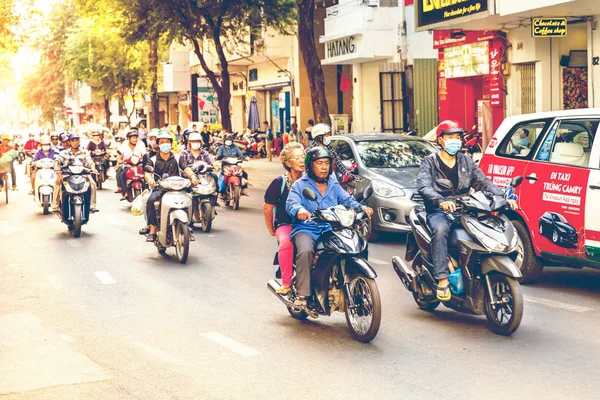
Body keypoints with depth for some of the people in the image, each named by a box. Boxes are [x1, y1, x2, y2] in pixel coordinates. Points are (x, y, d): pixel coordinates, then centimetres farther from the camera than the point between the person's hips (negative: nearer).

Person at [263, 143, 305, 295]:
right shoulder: (280, 182, -2)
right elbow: (267, 207, 7)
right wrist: (271, 229, 10)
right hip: (285, 224, -2)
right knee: (286, 242, -37)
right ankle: (286, 283, -26)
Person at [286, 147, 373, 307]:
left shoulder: (334, 186, 21)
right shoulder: (300, 185, 7)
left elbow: (347, 200, 7)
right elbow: (291, 203, -11)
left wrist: (362, 208, -15)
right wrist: (299, 210, -35)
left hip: (330, 231, 4)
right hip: (306, 230, -3)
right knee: (305, 251, -36)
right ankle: (302, 294, -32)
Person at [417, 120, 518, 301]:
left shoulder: (466, 162, 18)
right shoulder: (430, 163, 4)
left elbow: (483, 182, 10)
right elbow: (424, 186, -14)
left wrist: (504, 196, -10)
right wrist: (441, 201, -35)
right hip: (439, 212, -4)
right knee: (441, 229, -38)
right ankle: (442, 279, -36)